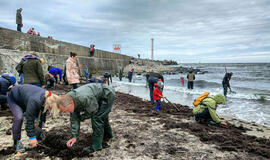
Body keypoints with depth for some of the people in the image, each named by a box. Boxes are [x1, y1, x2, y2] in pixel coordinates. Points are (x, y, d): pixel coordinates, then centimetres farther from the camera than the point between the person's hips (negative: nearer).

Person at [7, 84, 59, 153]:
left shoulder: (47, 98, -22)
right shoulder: (35, 101, -44)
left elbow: (43, 115, -8)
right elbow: (29, 120, -36)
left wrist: (39, 128, -5)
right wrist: (32, 137, -29)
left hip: (25, 97, 7)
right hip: (13, 98, -6)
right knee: (19, 118, -26)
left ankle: (38, 134, 18)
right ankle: (16, 142, -8)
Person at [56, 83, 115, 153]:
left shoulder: (84, 98, -38)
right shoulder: (71, 100, -9)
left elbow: (93, 111, -21)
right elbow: (74, 119, -2)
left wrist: (81, 117, -5)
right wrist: (74, 136, -4)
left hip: (108, 94, -9)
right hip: (100, 96, 9)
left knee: (96, 118, -13)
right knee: (102, 115, 23)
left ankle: (96, 145, 0)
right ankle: (107, 134, 47)